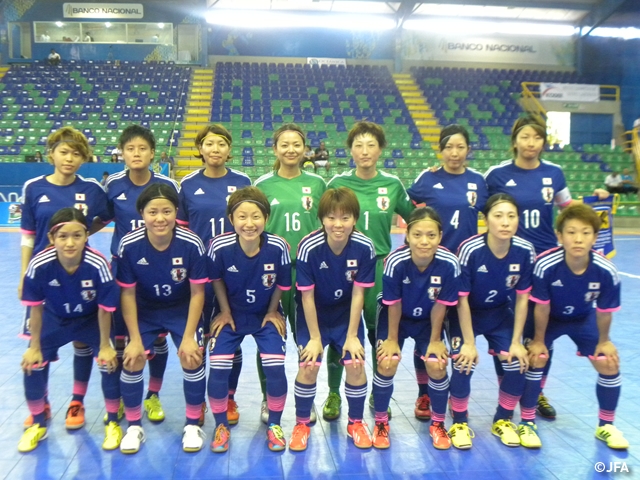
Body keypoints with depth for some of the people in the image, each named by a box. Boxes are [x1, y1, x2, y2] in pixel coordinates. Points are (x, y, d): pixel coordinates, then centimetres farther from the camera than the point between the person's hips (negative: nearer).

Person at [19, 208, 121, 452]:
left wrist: (105, 345, -11)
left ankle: (113, 423, 13)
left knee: (110, 363, -11)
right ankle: (38, 425, 24)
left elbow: (104, 310, -21)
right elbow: (36, 308, -15)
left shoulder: (98, 265, -35)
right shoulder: (39, 265, -31)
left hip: (90, 319, -1)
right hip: (54, 319, 2)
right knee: (32, 364, -2)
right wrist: (34, 346, -5)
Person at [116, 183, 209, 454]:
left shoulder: (192, 244, -26)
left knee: (192, 360, -14)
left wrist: (189, 336, -16)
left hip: (182, 309, -1)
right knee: (132, 361, -11)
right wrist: (135, 339, -12)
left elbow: (197, 293, -16)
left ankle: (193, 425, 11)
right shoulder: (129, 246, -23)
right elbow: (128, 294, -12)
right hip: (145, 311, 1)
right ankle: (134, 427, 15)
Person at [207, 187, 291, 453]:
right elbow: (216, 280, -5)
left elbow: (281, 284, -7)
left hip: (266, 314, 0)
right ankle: (221, 426, 18)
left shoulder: (278, 247, -26)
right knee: (217, 369, -9)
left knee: (275, 368, -10)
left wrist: (272, 312, 0)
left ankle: (274, 424, 17)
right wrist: (225, 312, -1)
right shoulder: (220, 246, -26)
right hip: (230, 314, 0)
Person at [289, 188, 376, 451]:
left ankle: (356, 423, 18)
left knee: (356, 365, -8)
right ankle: (302, 424, 14)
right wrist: (315, 337, -13)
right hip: (313, 313, -1)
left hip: (346, 313, 2)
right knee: (309, 365, -11)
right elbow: (307, 296, -19)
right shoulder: (309, 247, -28)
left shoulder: (364, 247, -23)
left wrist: (352, 335, -10)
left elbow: (358, 294, -14)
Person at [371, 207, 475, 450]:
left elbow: (440, 305, -16)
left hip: (427, 319, 1)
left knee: (437, 365, -10)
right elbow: (394, 305, -19)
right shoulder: (396, 261, -34)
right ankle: (381, 423, 10)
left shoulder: (449, 263, -30)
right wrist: (392, 338, -8)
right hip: (396, 317, -1)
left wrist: (435, 339, -6)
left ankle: (438, 424, 16)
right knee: (387, 363, -14)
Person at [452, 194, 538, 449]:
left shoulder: (525, 251, -19)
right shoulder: (470, 250, -29)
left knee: (516, 365, -9)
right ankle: (459, 423, 6)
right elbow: (462, 299, -21)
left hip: (500, 314, 3)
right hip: (465, 314, -3)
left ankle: (503, 420, 18)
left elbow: (522, 299, -9)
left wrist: (516, 341, -8)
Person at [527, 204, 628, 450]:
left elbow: (604, 312, -13)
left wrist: (603, 340, 1)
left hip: (584, 319, 2)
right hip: (549, 319, -2)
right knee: (535, 360, -14)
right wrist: (539, 340, -10)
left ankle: (606, 426, 20)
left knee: (610, 365, -3)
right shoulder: (545, 265, -37)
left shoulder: (607, 272, -31)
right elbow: (542, 308, -22)